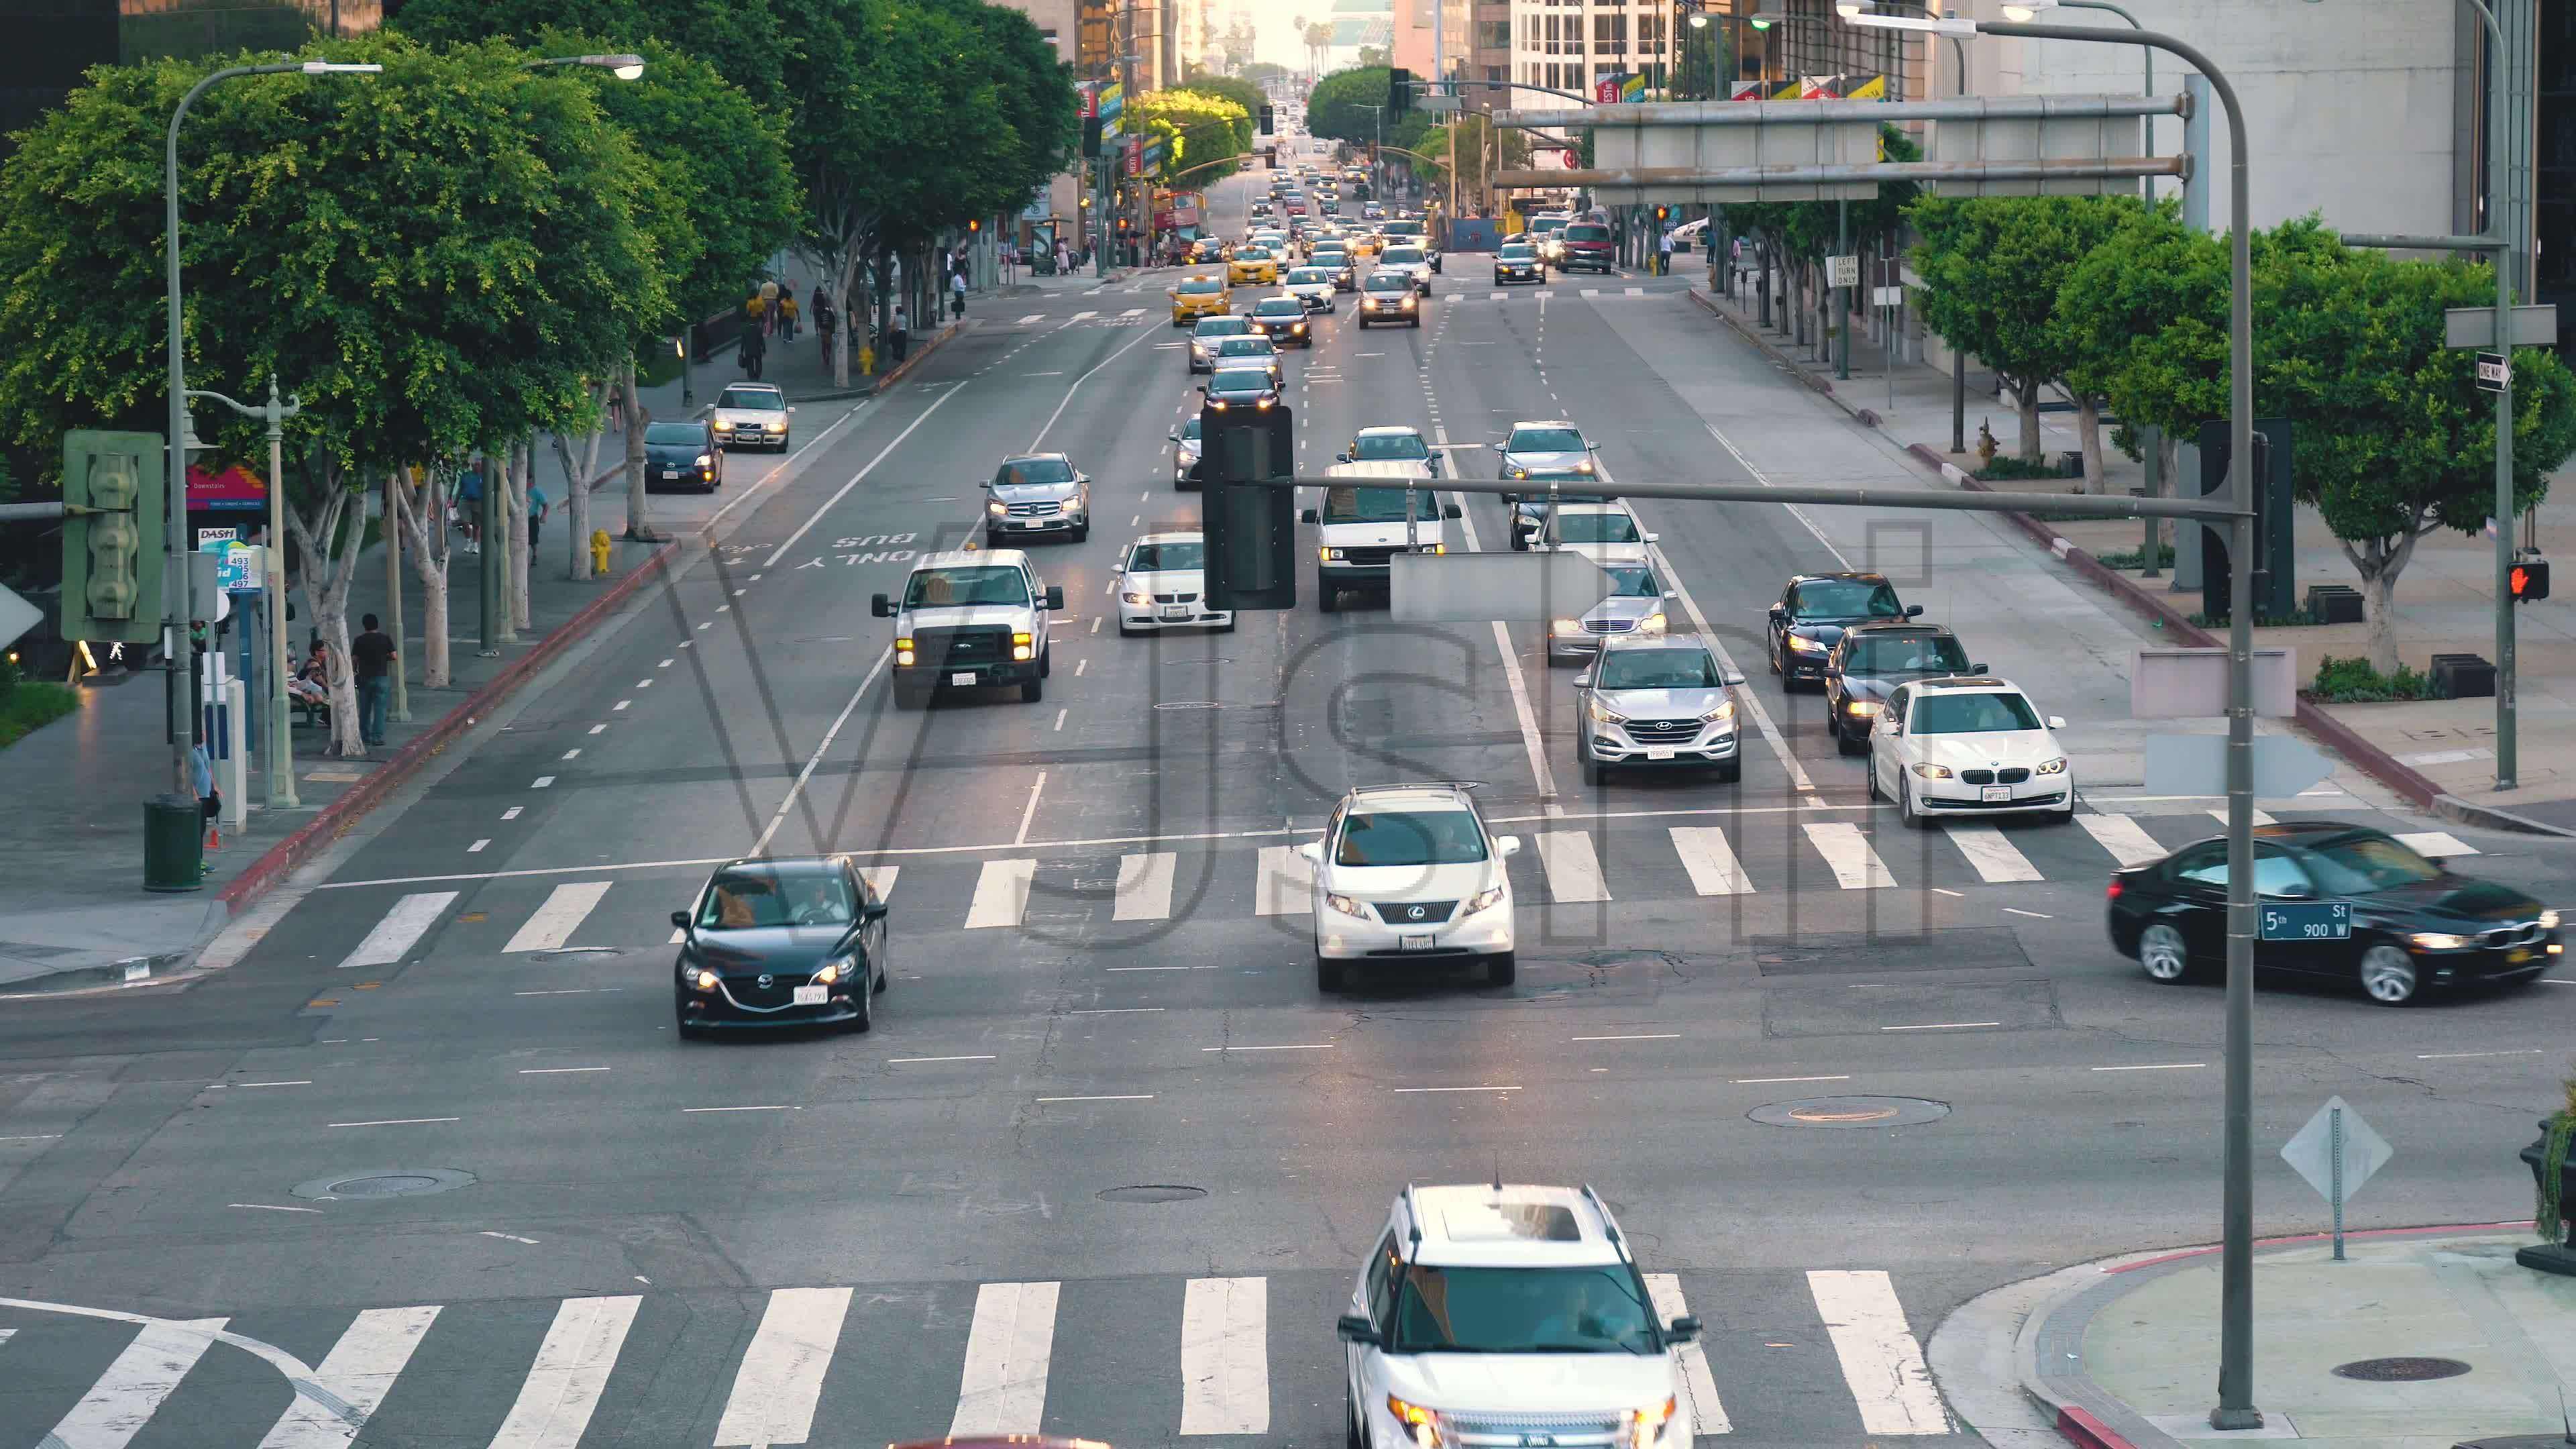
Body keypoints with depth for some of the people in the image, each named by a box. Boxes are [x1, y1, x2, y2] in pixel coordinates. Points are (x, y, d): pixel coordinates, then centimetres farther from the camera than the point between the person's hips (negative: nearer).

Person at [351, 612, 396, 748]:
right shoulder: (385, 639, -5)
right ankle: (377, 737, -4)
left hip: (364, 678, 1)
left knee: (364, 708, 14)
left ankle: (364, 735, 20)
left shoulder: (359, 641, -4)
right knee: (379, 709, 0)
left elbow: (354, 660, -4)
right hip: (381, 677, -1)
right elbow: (394, 656, -6)